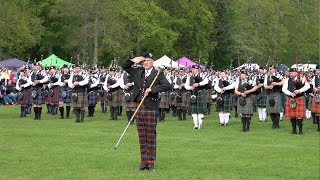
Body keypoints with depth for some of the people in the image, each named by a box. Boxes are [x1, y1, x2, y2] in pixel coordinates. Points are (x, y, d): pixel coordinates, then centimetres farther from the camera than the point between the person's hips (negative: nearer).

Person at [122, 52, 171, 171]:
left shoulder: (158, 74, -1)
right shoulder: (138, 72, 14)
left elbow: (167, 86, -15)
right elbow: (125, 67, 24)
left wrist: (151, 89, -17)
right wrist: (133, 61, 7)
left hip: (151, 108, -5)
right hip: (139, 107, 5)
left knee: (151, 136, -1)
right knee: (142, 136, 8)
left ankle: (151, 163, 4)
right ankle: (143, 163, 13)